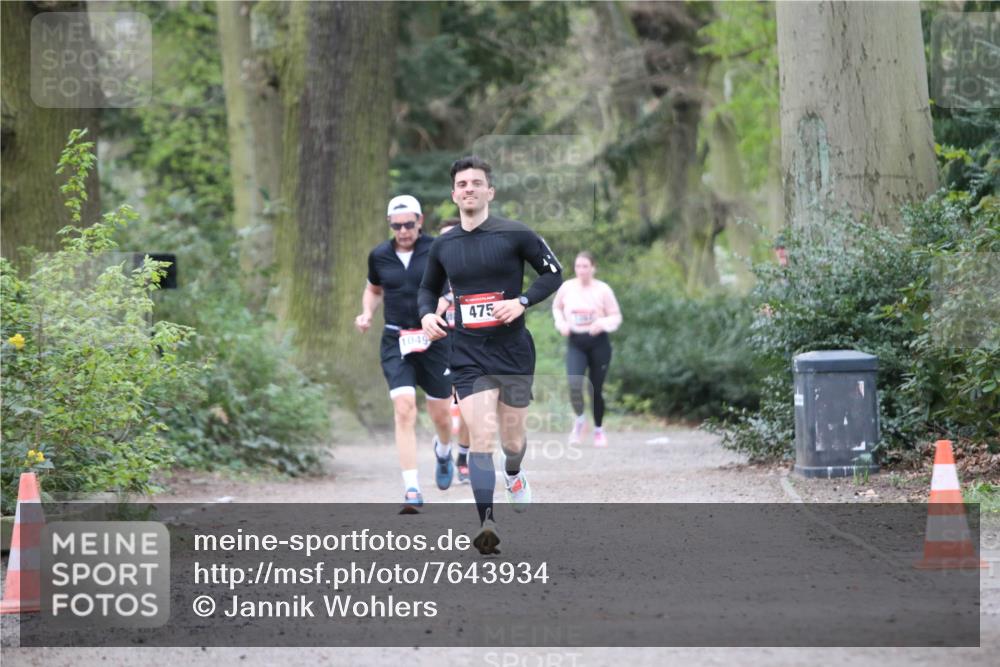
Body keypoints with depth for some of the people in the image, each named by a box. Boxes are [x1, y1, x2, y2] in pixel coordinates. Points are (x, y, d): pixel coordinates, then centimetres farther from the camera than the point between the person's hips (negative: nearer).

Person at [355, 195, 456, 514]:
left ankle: (444, 452, 47)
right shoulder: (379, 256, 4)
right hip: (396, 343, 1)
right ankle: (412, 491, -17)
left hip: (434, 340, -1)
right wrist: (367, 313, 3)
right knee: (404, 410, -15)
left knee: (440, 414, 9)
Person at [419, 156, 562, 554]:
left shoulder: (515, 235, -5)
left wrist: (522, 302, -14)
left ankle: (514, 476, 48)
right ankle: (486, 522, -21)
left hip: (514, 352, -1)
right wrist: (427, 314, 1)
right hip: (468, 355, 1)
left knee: (512, 438, 11)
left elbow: (553, 273, 1)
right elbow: (428, 288, 23)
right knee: (480, 437, -15)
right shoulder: (443, 246, 7)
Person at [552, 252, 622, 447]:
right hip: (575, 343, 1)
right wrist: (561, 323, 1)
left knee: (596, 389, 4)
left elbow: (616, 317, 0)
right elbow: (556, 307, 19)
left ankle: (598, 429, 26)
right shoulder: (567, 288, 1)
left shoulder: (603, 289, -5)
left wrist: (603, 323, -20)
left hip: (598, 343, -1)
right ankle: (579, 419, 9)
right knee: (574, 385, -19)